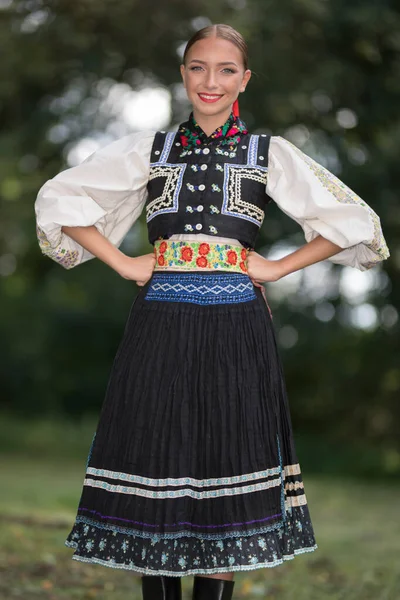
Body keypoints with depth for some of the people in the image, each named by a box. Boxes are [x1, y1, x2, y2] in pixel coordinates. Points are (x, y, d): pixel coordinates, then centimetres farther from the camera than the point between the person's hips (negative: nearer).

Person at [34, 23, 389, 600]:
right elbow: (60, 197, 9)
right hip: (160, 324, 1)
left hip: (236, 327, 0)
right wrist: (123, 263, 0)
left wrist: (276, 268, 1)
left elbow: (352, 220, 8)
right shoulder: (149, 147, 11)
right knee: (156, 468, 0)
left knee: (229, 483, 1)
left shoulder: (271, 153, 8)